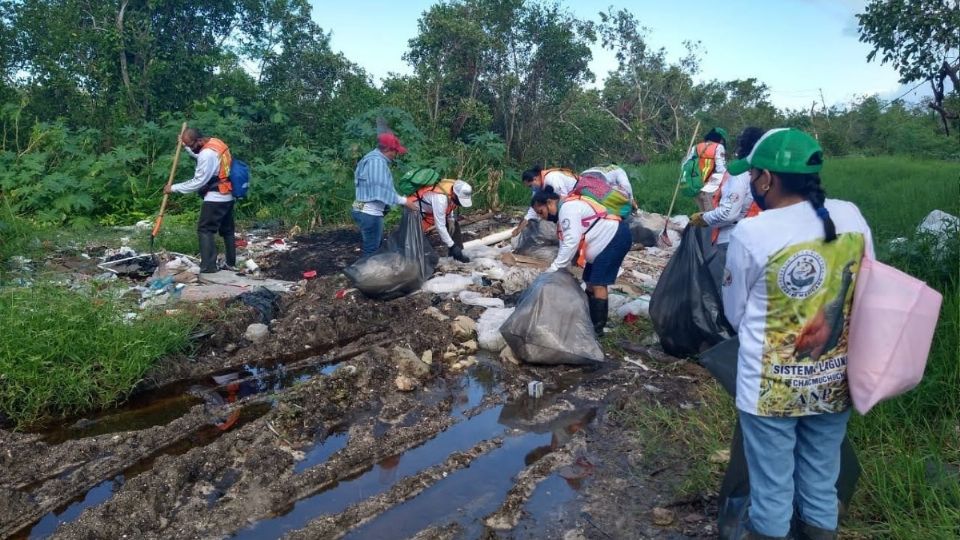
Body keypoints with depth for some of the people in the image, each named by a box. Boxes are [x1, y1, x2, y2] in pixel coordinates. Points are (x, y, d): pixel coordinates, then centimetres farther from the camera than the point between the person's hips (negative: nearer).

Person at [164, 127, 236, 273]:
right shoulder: (216, 143, 7)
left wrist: (174, 188, -10)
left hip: (215, 198, -10)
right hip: (227, 197, 10)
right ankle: (231, 263, 21)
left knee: (205, 230, -4)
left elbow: (197, 182, -18)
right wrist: (186, 146, 19)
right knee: (227, 230, 14)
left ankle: (209, 266, -6)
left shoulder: (207, 153, -22)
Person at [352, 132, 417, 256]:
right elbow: (383, 191, -23)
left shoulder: (376, 159, 14)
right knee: (372, 251, -3)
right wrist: (405, 201, -17)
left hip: (368, 212, 11)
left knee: (378, 247, 20)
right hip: (370, 213, -11)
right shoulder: (376, 161, -17)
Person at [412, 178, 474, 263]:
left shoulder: (455, 188, -18)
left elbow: (450, 207, 7)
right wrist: (452, 246, -32)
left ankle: (457, 253, 8)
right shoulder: (440, 198, -42)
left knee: (455, 224, 1)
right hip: (417, 211, -8)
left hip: (432, 209, 8)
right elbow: (440, 226, -37)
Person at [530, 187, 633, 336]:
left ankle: (597, 327, -5)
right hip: (606, 242, 11)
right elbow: (566, 244, 12)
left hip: (615, 238, -11)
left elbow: (571, 242, -26)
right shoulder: (564, 211, 13)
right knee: (590, 282, 14)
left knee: (598, 283, -11)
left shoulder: (568, 208, -20)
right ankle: (590, 321, 24)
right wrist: (558, 268, 0)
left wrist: (554, 268, -22)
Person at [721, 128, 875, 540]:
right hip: (835, 382, 5)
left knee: (772, 487, 14)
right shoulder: (852, 217, -6)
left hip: (772, 387, -4)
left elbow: (733, 313, -5)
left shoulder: (750, 234, -19)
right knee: (822, 481, 23)